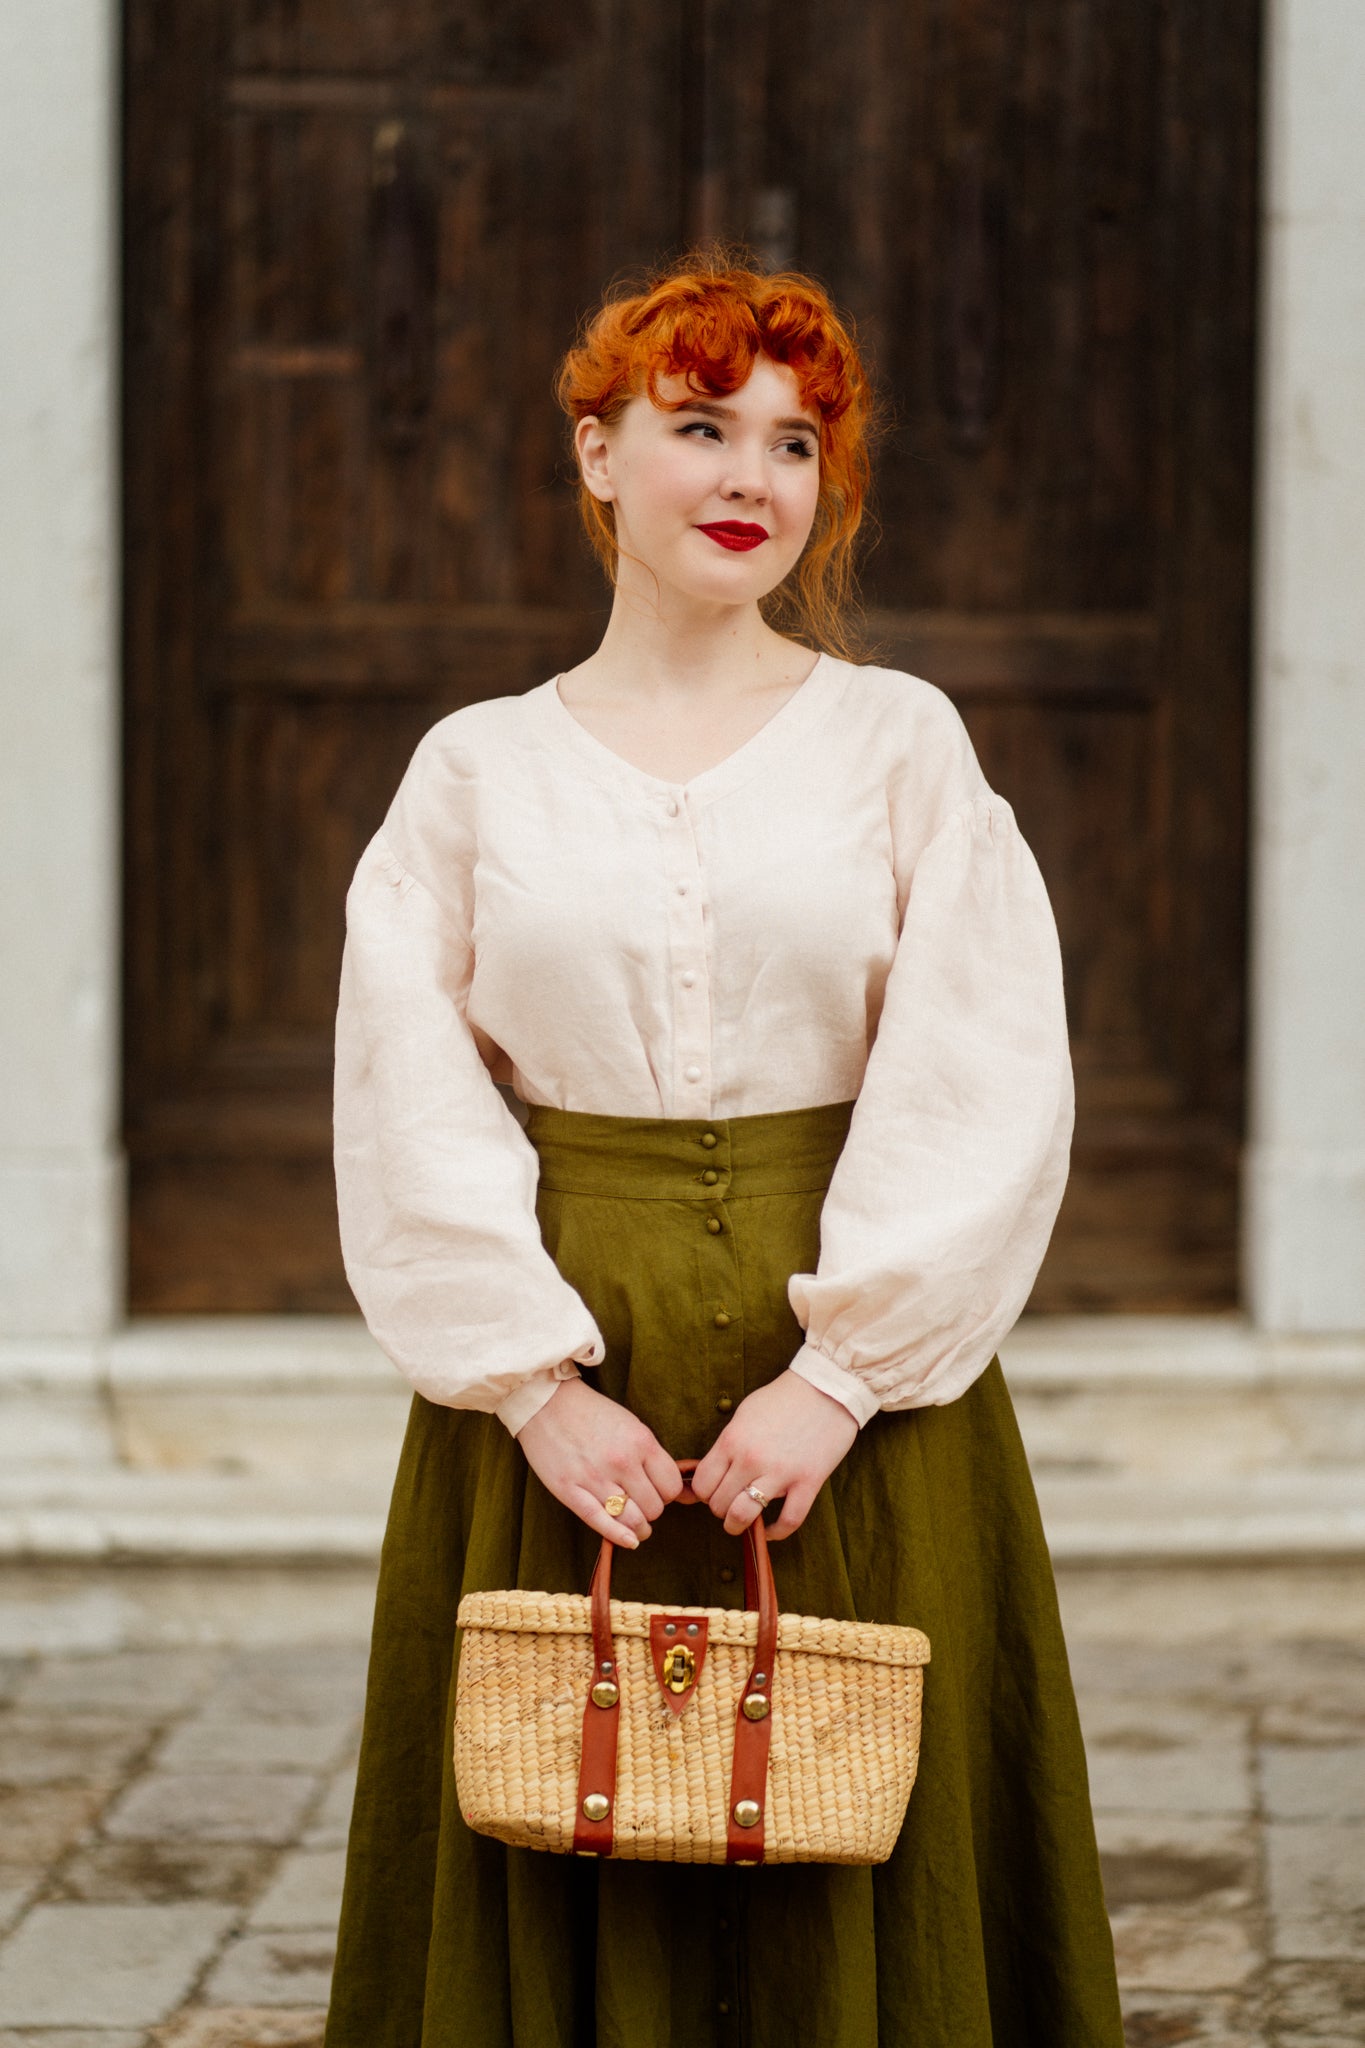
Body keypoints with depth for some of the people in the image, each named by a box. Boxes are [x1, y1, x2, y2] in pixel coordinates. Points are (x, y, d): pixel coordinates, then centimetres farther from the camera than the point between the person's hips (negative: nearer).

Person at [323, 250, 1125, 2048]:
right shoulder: (480, 769, 6)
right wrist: (537, 1384, -11)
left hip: (855, 1382, -1)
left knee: (851, 1892, 1)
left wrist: (839, 1374, -13)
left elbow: (985, 1088, -4)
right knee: (561, 1877, 3)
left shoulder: (901, 741, 4)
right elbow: (414, 1109, 1)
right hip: (553, 1376, 1)